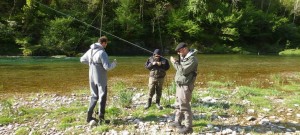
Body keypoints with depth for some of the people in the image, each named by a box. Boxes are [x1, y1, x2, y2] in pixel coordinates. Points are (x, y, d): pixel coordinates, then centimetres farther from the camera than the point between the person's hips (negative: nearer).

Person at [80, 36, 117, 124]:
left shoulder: (90, 51, 4)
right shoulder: (102, 53, -20)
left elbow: (82, 60, 18)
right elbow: (107, 67, -22)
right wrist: (114, 64, -3)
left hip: (92, 78, 7)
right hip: (101, 79, -7)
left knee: (94, 96, 18)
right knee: (102, 98, 4)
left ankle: (89, 116, 21)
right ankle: (101, 118, 8)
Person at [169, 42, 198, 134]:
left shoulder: (192, 59, -17)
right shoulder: (184, 57, 13)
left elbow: (183, 71, -24)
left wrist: (175, 62, -15)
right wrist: (175, 61, 1)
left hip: (185, 86, -10)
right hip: (180, 85, 10)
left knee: (184, 106, -6)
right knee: (178, 105, 18)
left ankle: (188, 127, 2)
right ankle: (177, 122, 32)